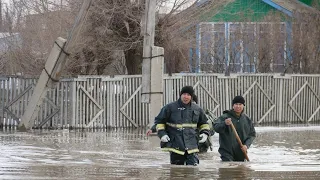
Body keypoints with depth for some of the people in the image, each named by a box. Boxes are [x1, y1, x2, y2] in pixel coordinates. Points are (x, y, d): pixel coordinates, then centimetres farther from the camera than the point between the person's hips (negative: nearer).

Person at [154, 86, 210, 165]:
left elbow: (203, 123, 26)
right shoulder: (170, 107, 1)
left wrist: (205, 133, 7)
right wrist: (162, 134, -7)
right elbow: (159, 121, 7)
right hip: (175, 145, -2)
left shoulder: (197, 109, 11)